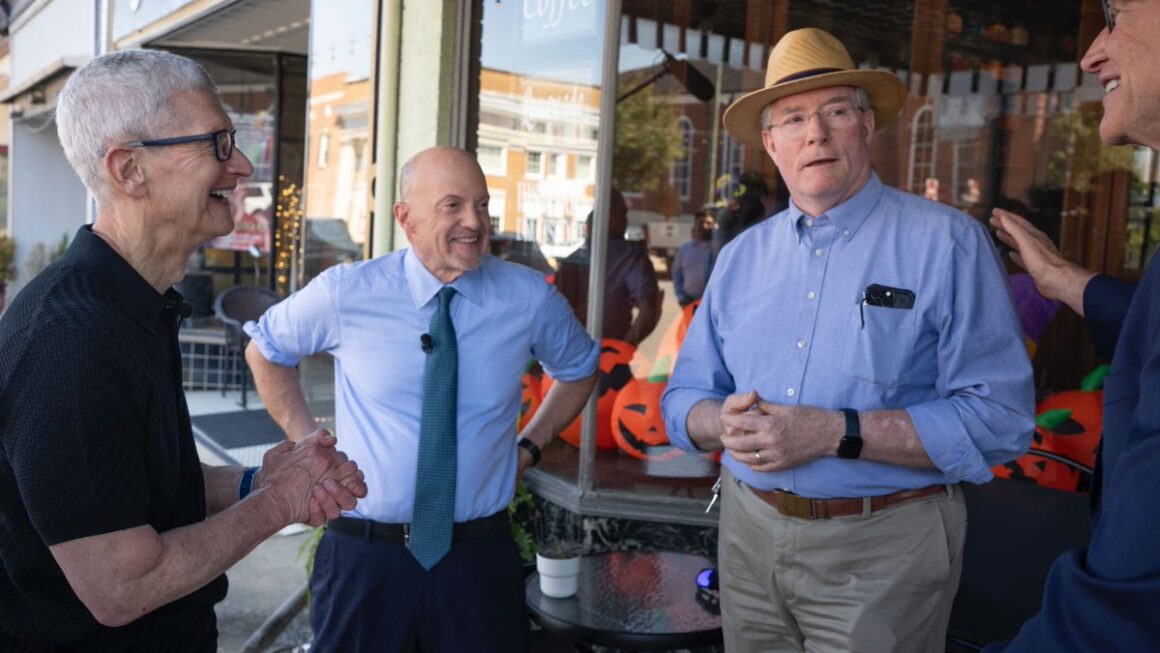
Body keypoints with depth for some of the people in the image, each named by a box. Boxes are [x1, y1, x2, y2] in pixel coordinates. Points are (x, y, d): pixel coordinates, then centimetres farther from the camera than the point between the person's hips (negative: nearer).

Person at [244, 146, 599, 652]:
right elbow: (265, 349, 11)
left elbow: (579, 369, 15)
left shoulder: (530, 298, -5)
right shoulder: (345, 293, -8)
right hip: (365, 553, 0)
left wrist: (529, 447, 5)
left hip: (480, 553, 1)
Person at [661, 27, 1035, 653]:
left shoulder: (945, 243, -9)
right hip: (747, 534, 4)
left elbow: (997, 419, -16)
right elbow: (683, 400, 8)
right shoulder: (740, 256, 5)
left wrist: (836, 433, -23)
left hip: (882, 553, -4)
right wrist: (725, 423, -14)